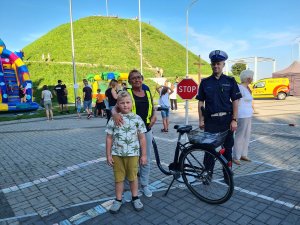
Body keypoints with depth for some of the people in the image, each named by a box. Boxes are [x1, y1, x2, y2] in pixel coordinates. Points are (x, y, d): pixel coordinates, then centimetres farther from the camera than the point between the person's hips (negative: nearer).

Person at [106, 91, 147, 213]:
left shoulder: (137, 118, -5)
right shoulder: (113, 119, -4)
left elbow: (142, 138, -1)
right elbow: (109, 138, 0)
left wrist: (143, 155, 0)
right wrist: (108, 155, -1)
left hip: (133, 154, 0)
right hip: (117, 154, 1)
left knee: (133, 177, 15)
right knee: (119, 177, 13)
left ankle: (135, 197, 35)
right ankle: (118, 200, 31)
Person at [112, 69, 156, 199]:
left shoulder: (148, 93, 9)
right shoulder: (126, 93, -4)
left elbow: (153, 110, 19)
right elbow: (115, 107, -13)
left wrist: (154, 116, -3)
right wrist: (115, 114, -36)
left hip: (146, 131, 4)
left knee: (146, 160, 14)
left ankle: (144, 185, 32)